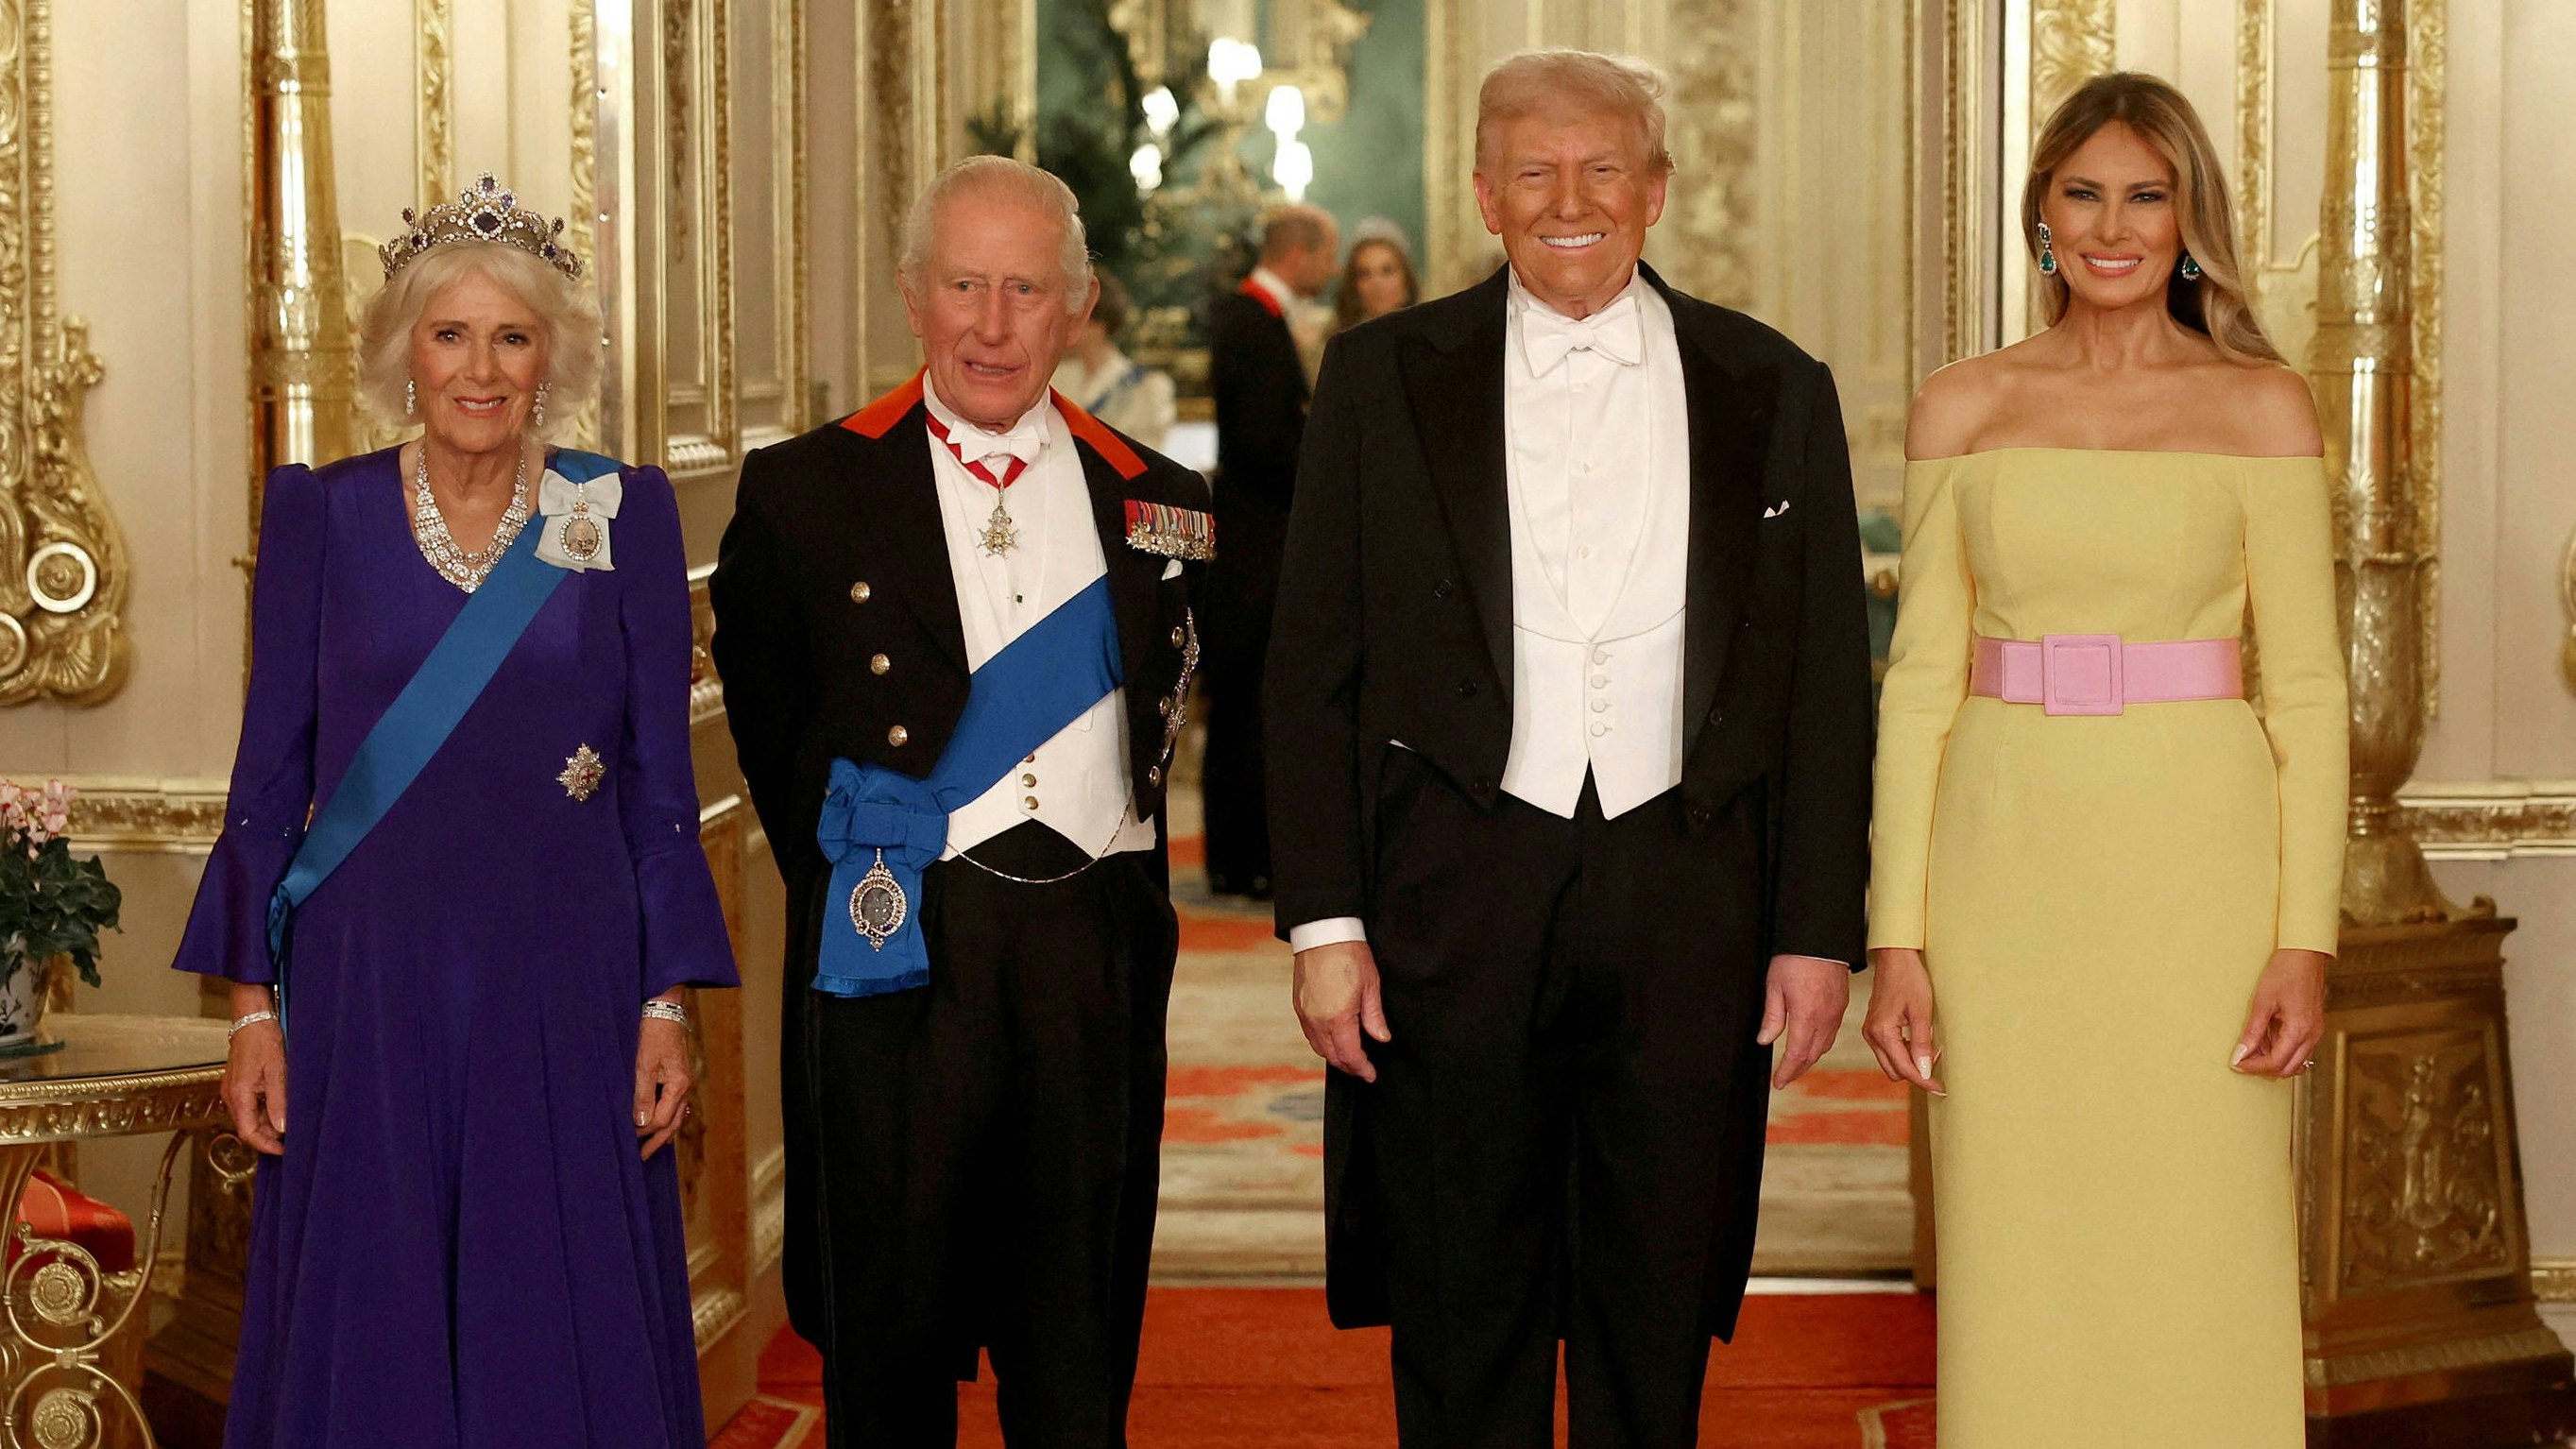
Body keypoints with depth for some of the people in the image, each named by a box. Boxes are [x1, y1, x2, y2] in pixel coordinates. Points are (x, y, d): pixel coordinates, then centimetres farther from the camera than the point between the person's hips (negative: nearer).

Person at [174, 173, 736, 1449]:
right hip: (368, 979, 0)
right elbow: (270, 771, 4)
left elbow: (661, 781, 3)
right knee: (366, 1335, 6)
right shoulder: (319, 515, 3)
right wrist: (252, 1007, -1)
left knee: (569, 1331, 5)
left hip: (568, 982, 0)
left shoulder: (626, 517, 2)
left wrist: (668, 1006, -2)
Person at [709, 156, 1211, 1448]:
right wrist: (851, 885, 10)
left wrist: (1108, 885, 11)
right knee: (889, 1336, 4)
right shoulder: (804, 492, 3)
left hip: (1098, 951, 2)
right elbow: (769, 725, 11)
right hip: (898, 954, -2)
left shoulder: (1152, 504, 9)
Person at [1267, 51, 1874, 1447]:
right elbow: (1312, 670, 3)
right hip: (1457, 897, -1)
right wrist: (1324, 919, -4)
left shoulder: (1774, 392, 6)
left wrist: (1817, 930, 1)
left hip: (1690, 898, 1)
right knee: (1461, 1317, 6)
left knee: (1659, 1317, 9)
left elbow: (1828, 685, 7)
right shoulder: (1383, 377, 4)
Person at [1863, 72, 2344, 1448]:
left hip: (2193, 868, -1)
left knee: (2200, 1266, 2)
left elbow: (2306, 686, 0)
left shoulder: (2262, 408, 2)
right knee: (2018, 1266, 5)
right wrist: (1896, 935, -1)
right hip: (2008, 867, 2)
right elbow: (1922, 677, 6)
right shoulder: (1961, 408, 7)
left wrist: (2306, 938, -8)